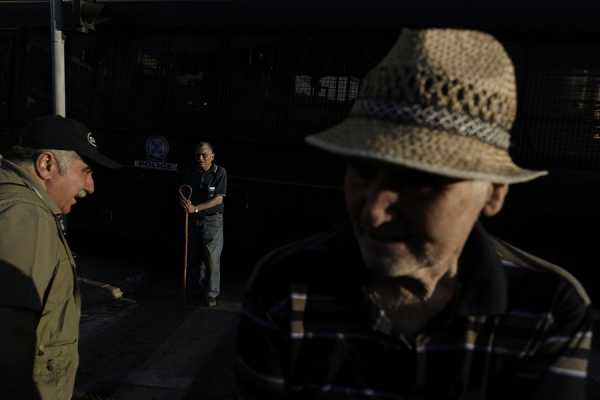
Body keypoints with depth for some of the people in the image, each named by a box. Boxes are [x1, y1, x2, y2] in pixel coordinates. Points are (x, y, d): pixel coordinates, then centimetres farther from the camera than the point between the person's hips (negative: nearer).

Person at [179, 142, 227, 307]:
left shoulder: (220, 172, -10)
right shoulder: (190, 173, 3)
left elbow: (218, 199, -15)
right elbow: (182, 193, 7)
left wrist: (195, 208, -22)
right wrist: (184, 201, -17)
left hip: (213, 220, -5)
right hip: (194, 221, 5)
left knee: (212, 257, -6)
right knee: (195, 258, 13)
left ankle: (212, 293, 6)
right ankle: (202, 288, 33)